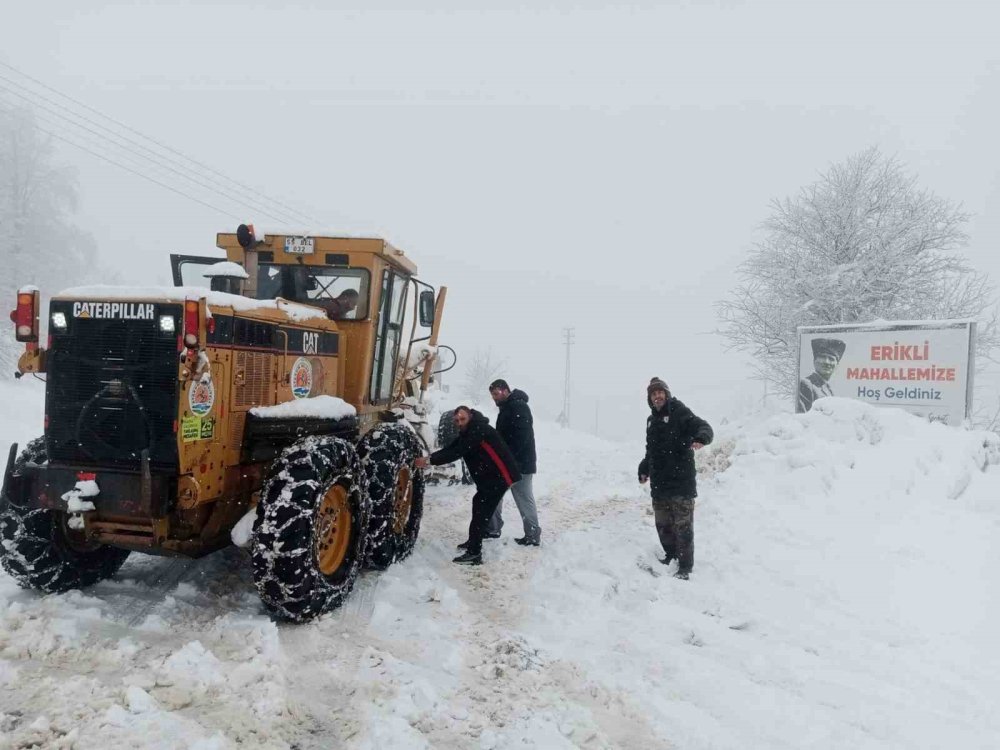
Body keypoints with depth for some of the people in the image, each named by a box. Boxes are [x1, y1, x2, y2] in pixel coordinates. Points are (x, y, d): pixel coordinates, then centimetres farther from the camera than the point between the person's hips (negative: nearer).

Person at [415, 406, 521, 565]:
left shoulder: (479, 430, -20)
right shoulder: (467, 433, 12)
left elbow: (457, 453, -25)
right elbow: (449, 449, 5)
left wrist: (430, 461, -24)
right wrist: (428, 458, -10)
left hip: (500, 476, -11)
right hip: (488, 476, 11)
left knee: (481, 512, -13)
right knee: (478, 503, 25)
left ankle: (474, 554, -11)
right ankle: (474, 542, 43)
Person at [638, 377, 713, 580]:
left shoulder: (680, 412, -4)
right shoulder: (652, 420, 18)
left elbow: (703, 427, -18)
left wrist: (701, 438, -39)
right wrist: (644, 469, 29)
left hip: (681, 481, -7)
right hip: (659, 483, 7)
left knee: (683, 525, -4)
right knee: (663, 524, 14)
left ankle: (685, 566, 2)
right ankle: (671, 555, 31)